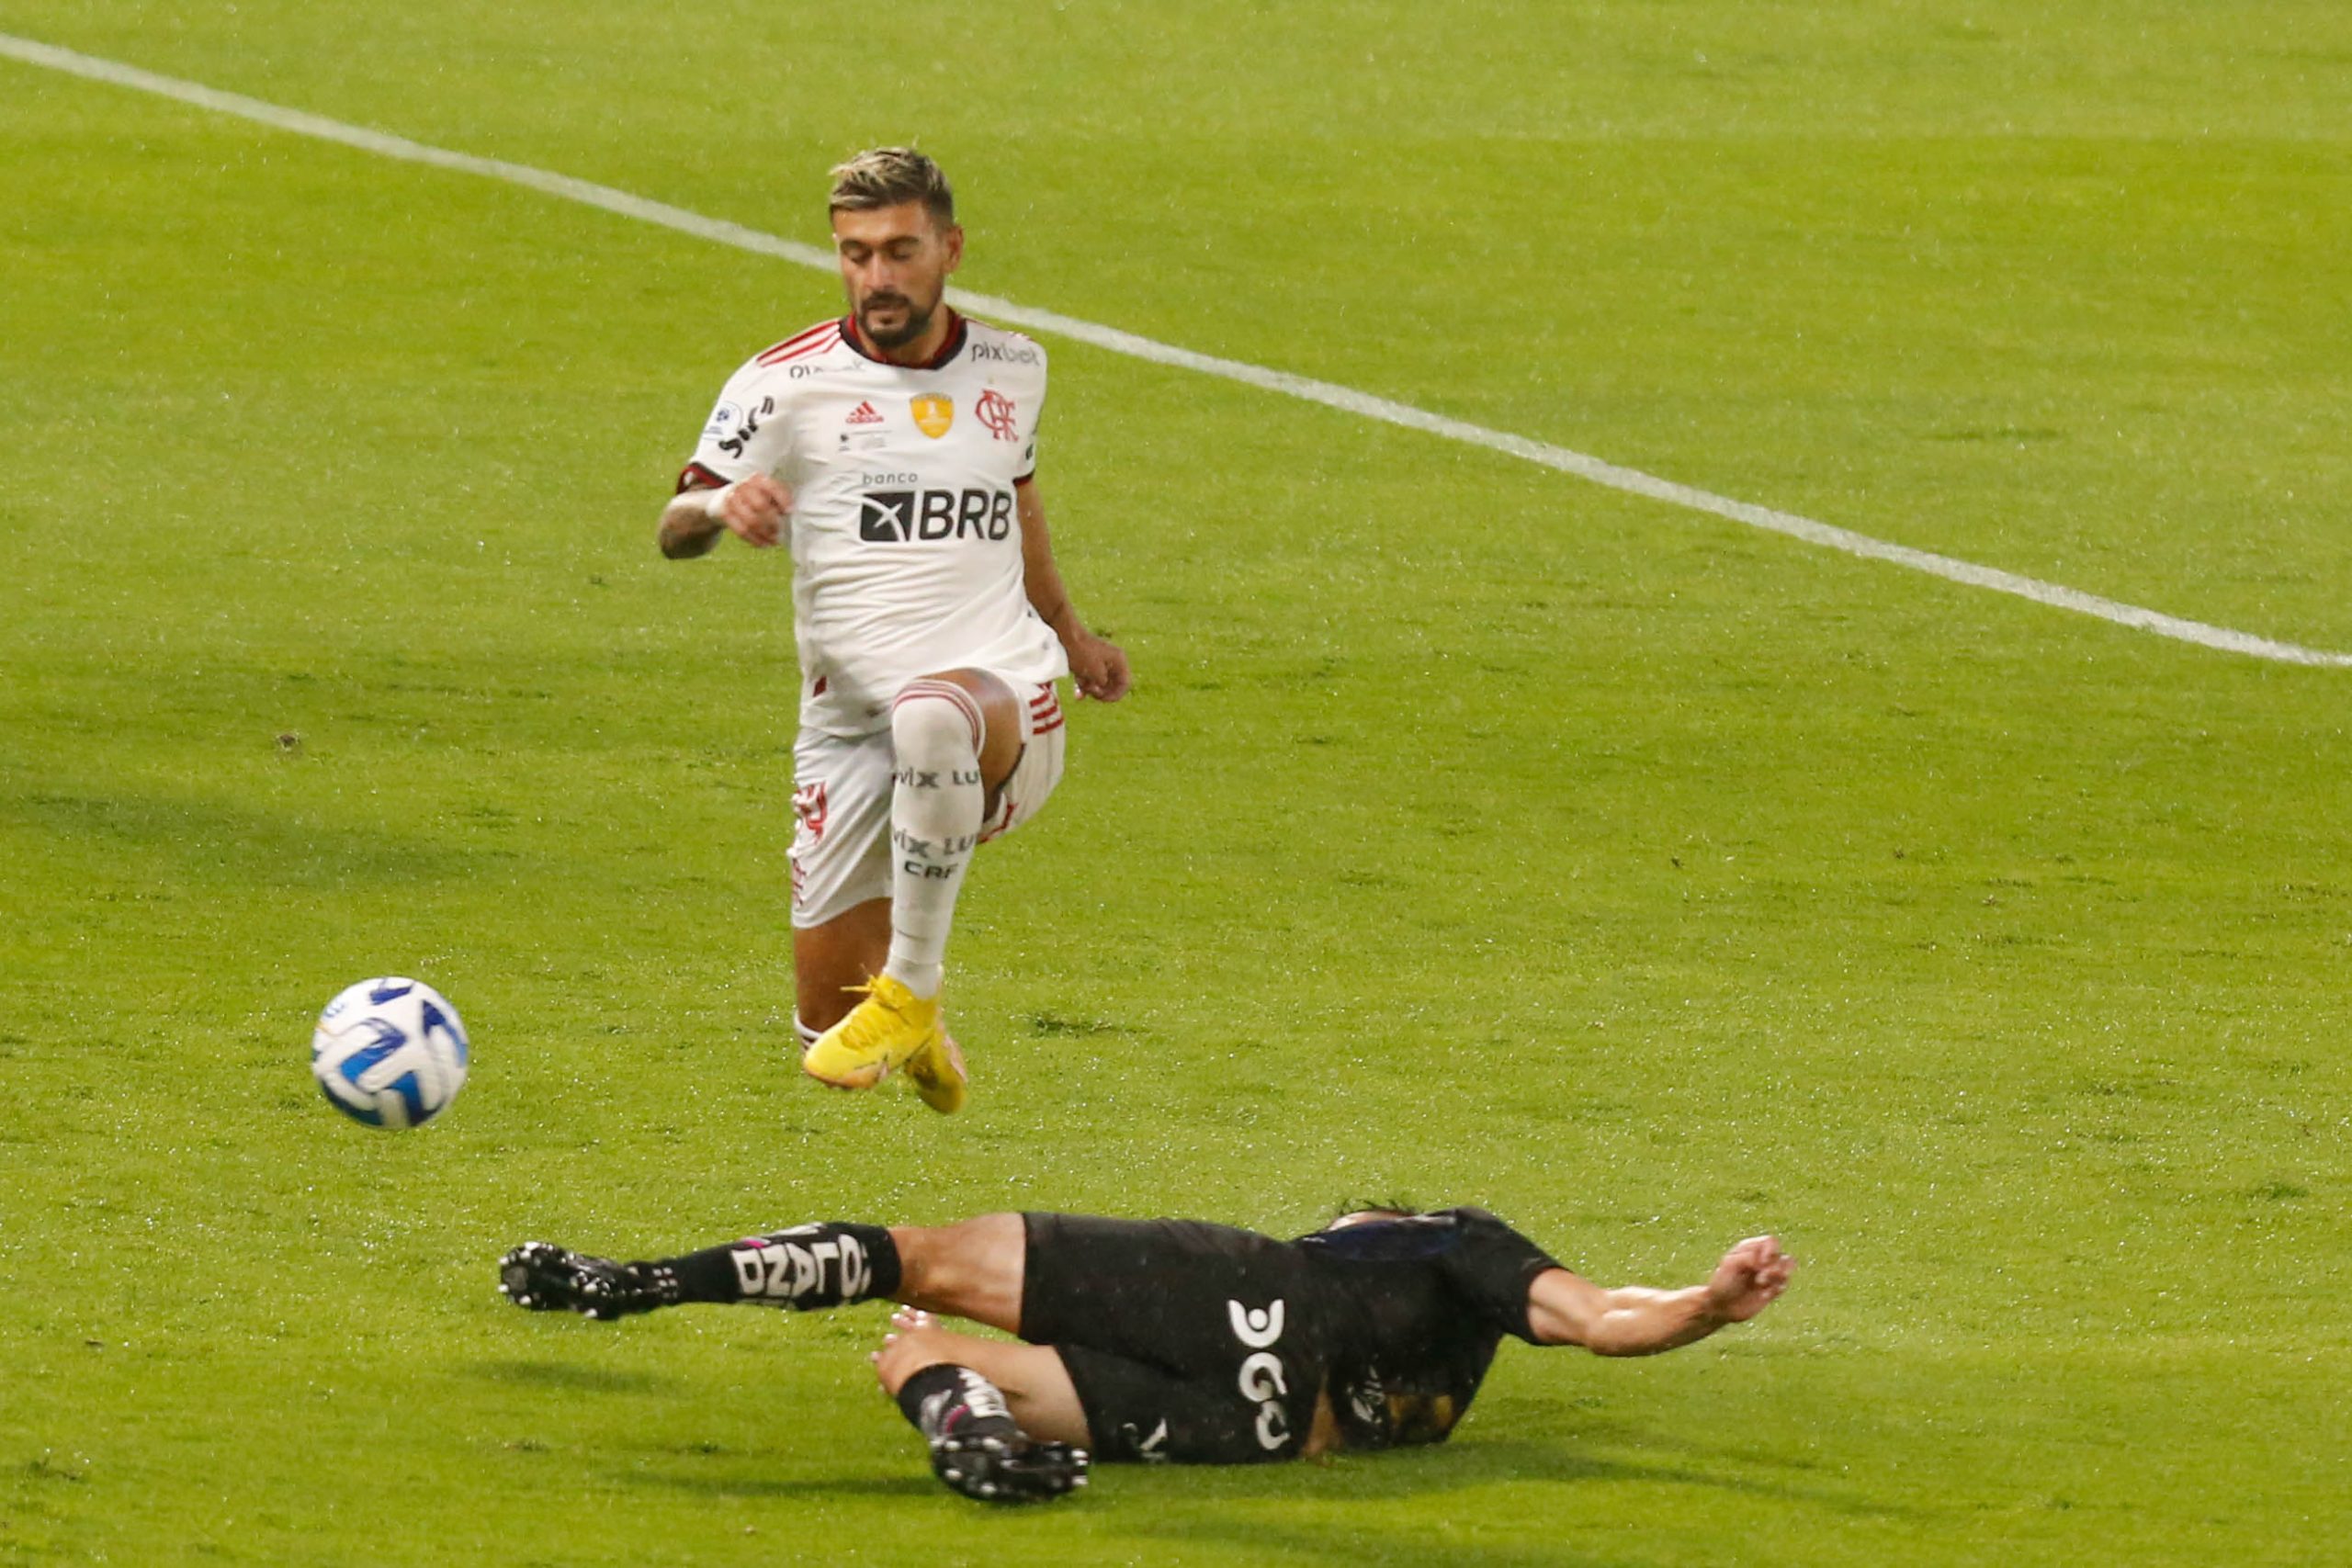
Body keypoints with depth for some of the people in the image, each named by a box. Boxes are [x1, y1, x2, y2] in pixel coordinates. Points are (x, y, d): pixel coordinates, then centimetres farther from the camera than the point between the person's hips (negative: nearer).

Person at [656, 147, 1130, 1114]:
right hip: (849, 733, 1)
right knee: (826, 1017, 0)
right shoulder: (787, 383, 0)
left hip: (1006, 698, -1)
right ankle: (912, 1029, 39)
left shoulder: (1011, 370, 10)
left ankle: (910, 988, -27)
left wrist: (1068, 632, 43)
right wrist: (721, 506, -28)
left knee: (932, 715, -41)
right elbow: (674, 530, -4)